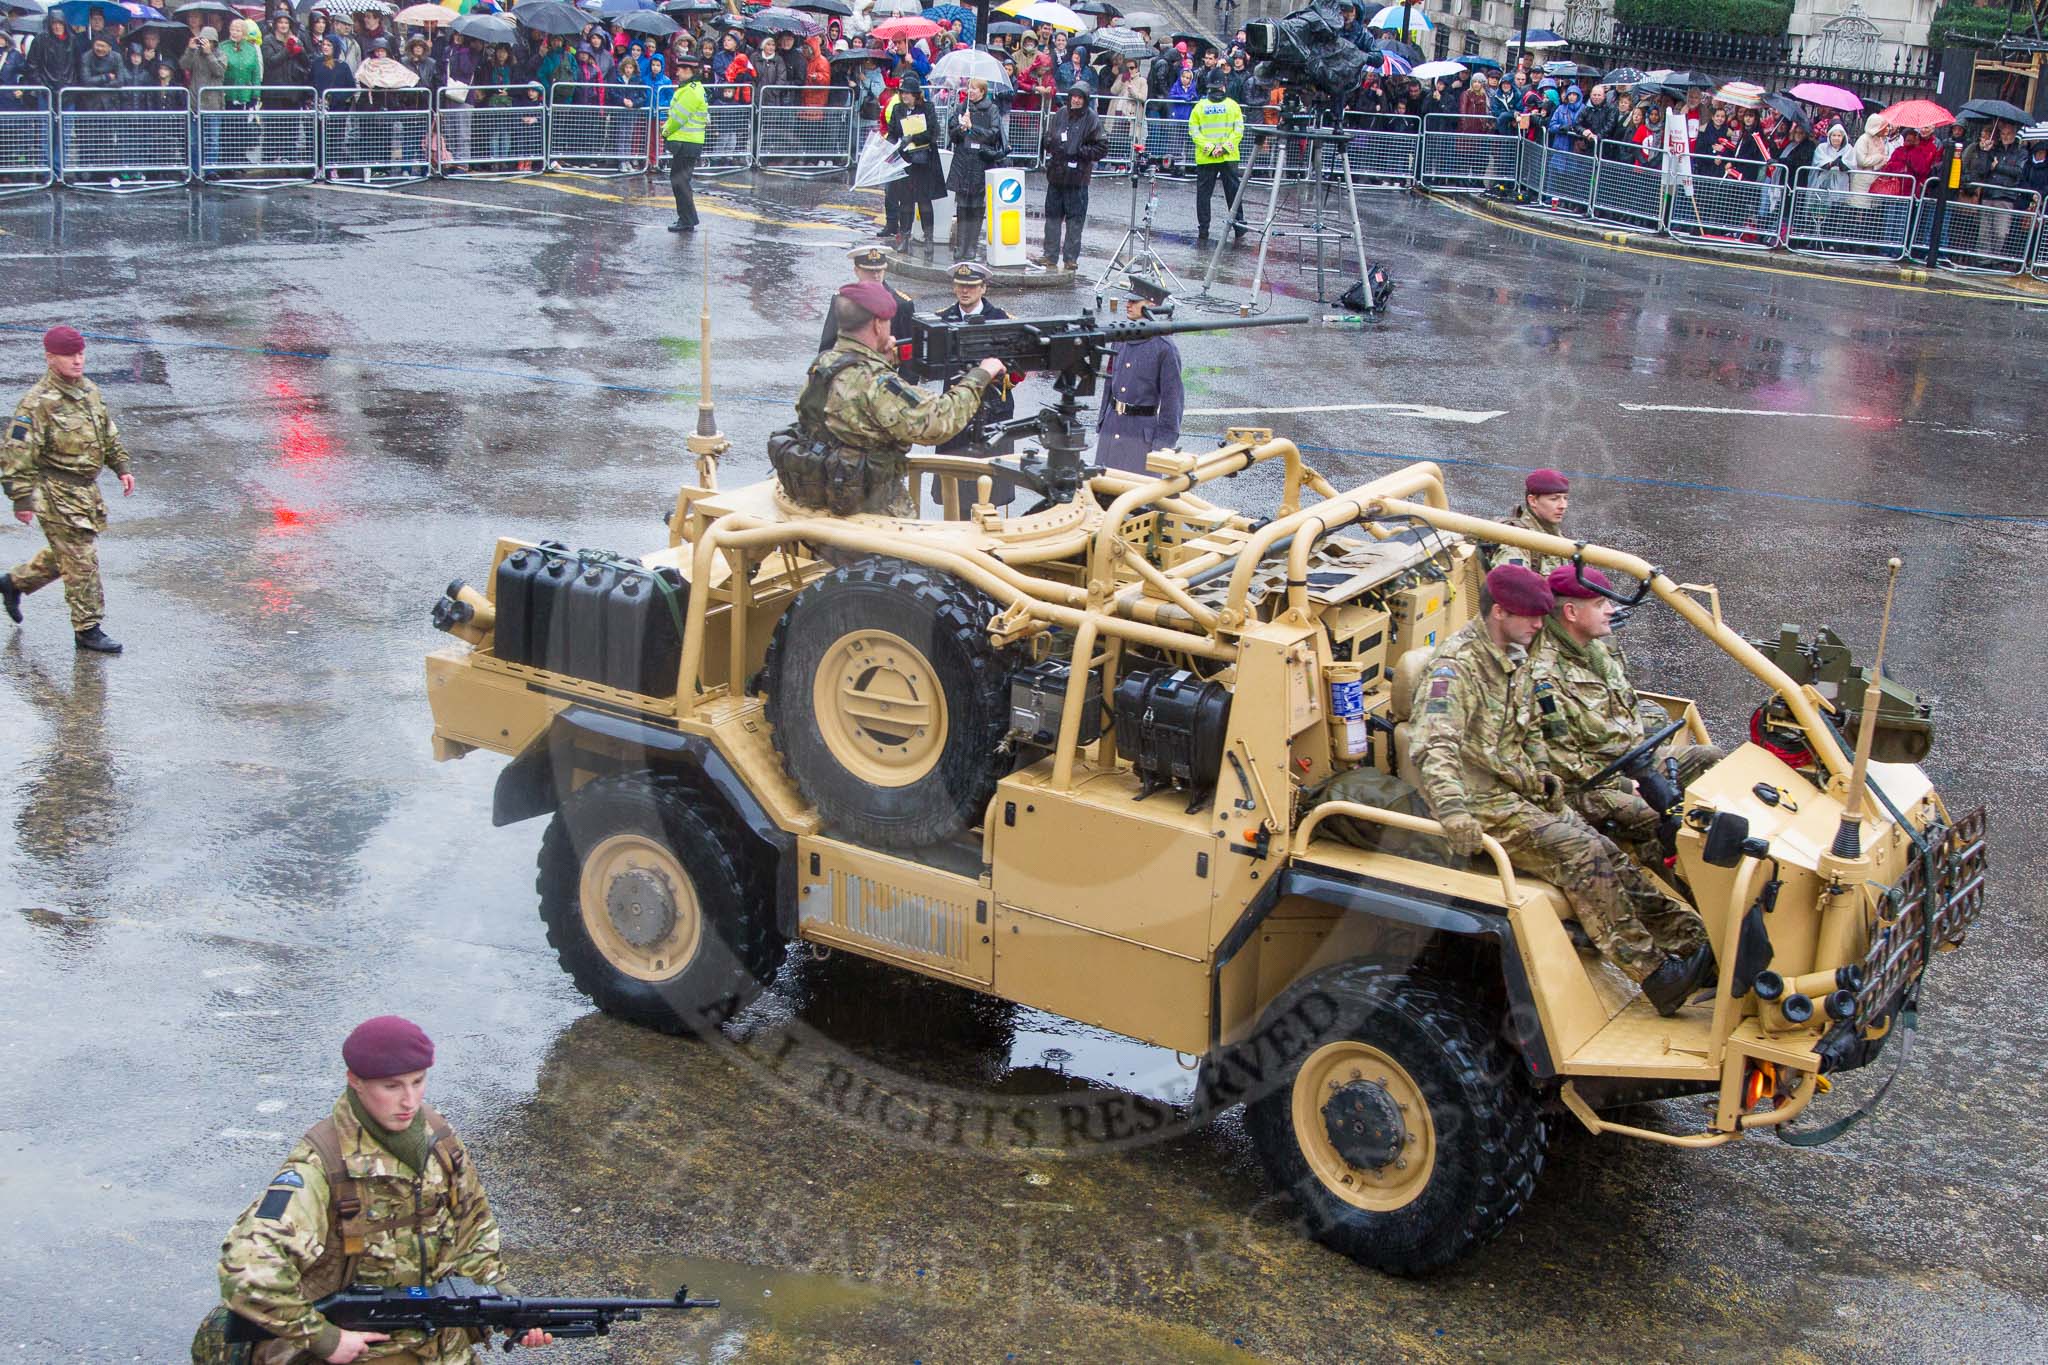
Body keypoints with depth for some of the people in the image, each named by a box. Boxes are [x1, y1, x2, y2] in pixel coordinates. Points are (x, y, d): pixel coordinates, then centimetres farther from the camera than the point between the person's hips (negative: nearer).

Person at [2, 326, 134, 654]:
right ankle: (88, 630, 5)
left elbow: (109, 433, 22)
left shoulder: (89, 391, 8)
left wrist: (121, 467, 16)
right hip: (56, 492, -8)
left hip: (87, 489, 8)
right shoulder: (37, 403, -18)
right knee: (82, 561, -5)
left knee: (65, 554, 21)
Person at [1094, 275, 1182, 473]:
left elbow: (1172, 397, -9)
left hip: (1142, 432, -6)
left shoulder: (1165, 347, -10)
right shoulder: (1122, 339, 8)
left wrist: (1165, 441, -12)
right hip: (1111, 426, 6)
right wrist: (1100, 424, 18)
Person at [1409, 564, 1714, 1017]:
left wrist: (1543, 774, 9)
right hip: (1485, 806, -9)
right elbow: (1434, 746, -34)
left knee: (1606, 856, -3)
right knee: (1581, 856, -20)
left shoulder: (1513, 658, 12)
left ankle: (1693, 941, -3)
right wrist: (1453, 812, -48)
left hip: (1524, 794, 9)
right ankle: (1653, 975, -19)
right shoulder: (1455, 666, -19)